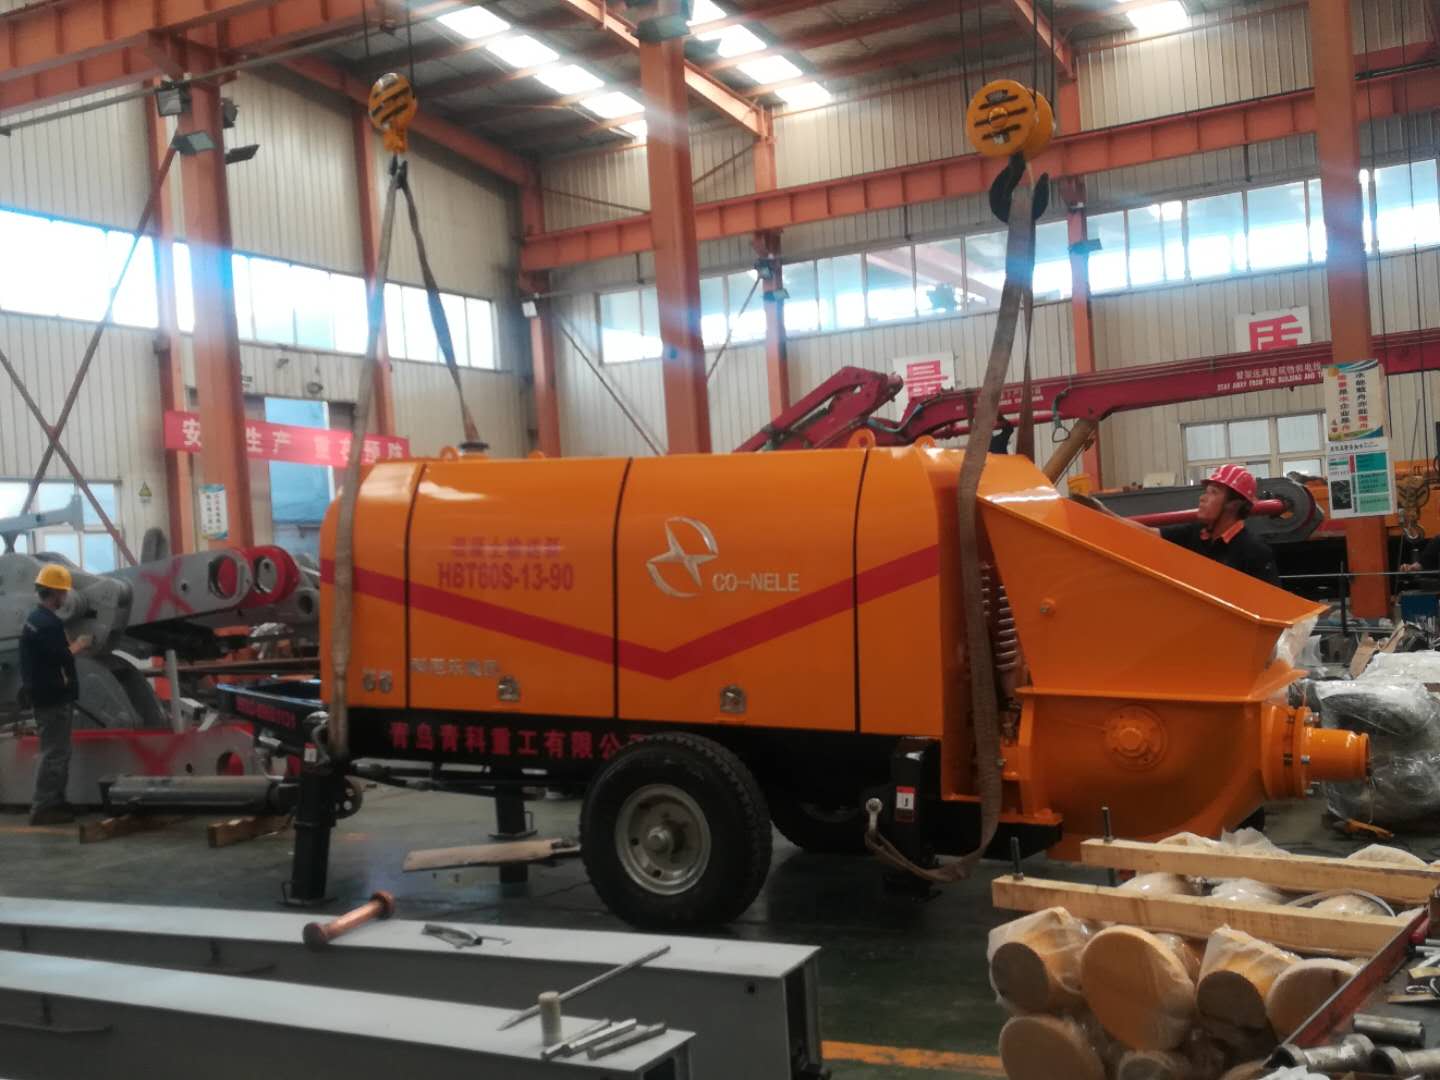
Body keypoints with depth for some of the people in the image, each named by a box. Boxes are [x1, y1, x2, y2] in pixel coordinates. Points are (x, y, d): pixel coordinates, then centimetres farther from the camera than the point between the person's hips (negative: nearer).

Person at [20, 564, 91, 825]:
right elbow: (62, 659, -23)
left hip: (44, 695, 11)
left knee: (57, 751, 17)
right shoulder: (49, 623, -20)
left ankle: (55, 801, 23)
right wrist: (77, 646, -6)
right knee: (54, 753, -7)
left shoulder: (35, 619, 13)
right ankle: (42, 808, -5)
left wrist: (70, 646, 6)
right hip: (53, 698, -11)